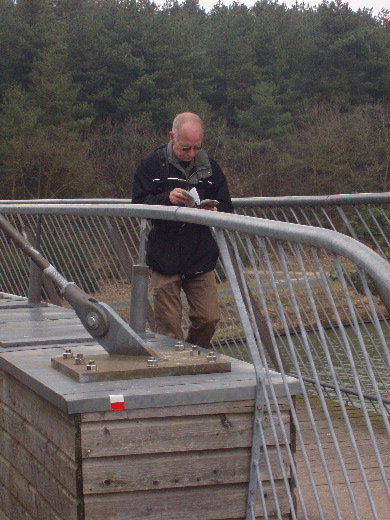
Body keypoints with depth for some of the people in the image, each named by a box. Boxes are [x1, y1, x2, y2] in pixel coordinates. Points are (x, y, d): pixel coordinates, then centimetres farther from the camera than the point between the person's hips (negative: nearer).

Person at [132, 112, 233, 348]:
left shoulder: (209, 166, 8)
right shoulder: (152, 164, 1)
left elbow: (227, 208, 12)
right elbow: (139, 204, -4)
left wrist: (215, 211, -12)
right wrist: (167, 198, -22)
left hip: (201, 257, 2)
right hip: (165, 258, -2)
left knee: (208, 319, -1)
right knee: (168, 324, -2)